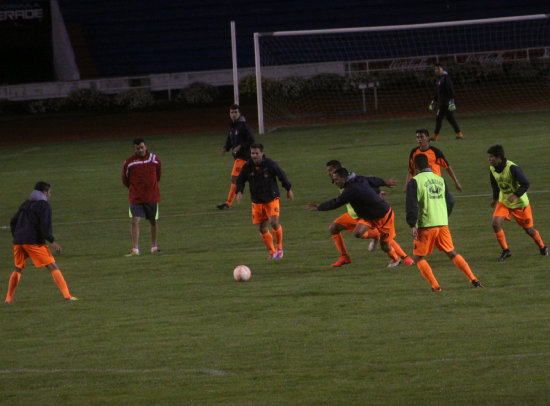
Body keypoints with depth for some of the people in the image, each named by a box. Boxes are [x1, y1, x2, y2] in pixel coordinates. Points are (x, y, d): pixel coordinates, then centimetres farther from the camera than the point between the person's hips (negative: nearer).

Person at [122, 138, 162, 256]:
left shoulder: (154, 159, 1)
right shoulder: (129, 162, -6)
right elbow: (125, 180, 6)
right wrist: (134, 188, 8)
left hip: (152, 197, 3)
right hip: (135, 197, -2)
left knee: (154, 221, 11)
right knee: (135, 221, -13)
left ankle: (154, 247, 26)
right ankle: (135, 249, -13)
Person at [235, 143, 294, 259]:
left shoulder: (270, 164, -13)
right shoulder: (248, 167, -7)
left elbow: (282, 176, 3)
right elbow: (240, 180, 7)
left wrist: (289, 189, 13)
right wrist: (239, 192, -11)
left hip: (272, 199, -3)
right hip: (257, 201, 3)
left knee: (274, 222, -20)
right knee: (262, 228, 4)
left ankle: (279, 248, 2)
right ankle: (272, 252, 21)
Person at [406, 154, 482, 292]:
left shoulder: (415, 181, -6)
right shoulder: (440, 179, 12)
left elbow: (412, 204, -14)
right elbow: (448, 201, 22)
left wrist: (412, 225, -15)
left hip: (426, 225, -5)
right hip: (443, 223, 5)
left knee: (419, 257, 5)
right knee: (452, 253, 15)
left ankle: (435, 286, -8)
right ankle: (473, 279, 7)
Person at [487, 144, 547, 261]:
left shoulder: (512, 168, -28)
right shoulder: (492, 169, -7)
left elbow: (525, 184, -24)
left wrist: (515, 195, -35)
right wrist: (495, 198, 15)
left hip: (520, 203, -5)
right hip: (503, 202, 5)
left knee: (528, 228, 8)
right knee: (496, 223, -16)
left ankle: (542, 247, 34)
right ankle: (505, 251, -2)